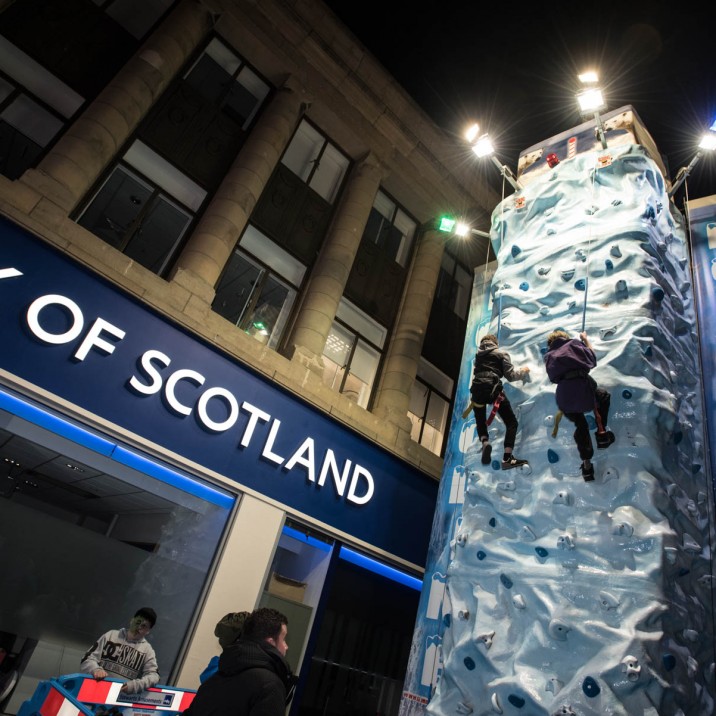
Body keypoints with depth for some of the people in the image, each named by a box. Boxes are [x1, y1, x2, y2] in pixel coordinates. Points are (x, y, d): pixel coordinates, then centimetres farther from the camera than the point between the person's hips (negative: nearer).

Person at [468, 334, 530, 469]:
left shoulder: (478, 354, 24)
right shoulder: (502, 353, 12)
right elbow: (510, 376, 7)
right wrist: (524, 372, 24)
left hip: (476, 389, 4)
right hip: (493, 389, -4)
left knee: (480, 421, 22)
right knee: (511, 422, 3)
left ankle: (485, 443, -11)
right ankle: (507, 458, -12)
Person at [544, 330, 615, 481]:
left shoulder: (549, 355, 25)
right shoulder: (574, 343, 19)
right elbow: (592, 359, 25)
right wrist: (585, 339, 40)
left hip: (563, 395, 2)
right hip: (582, 387, -2)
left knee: (580, 426, 24)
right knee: (604, 396, 33)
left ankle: (586, 464, 20)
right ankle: (601, 433, 25)